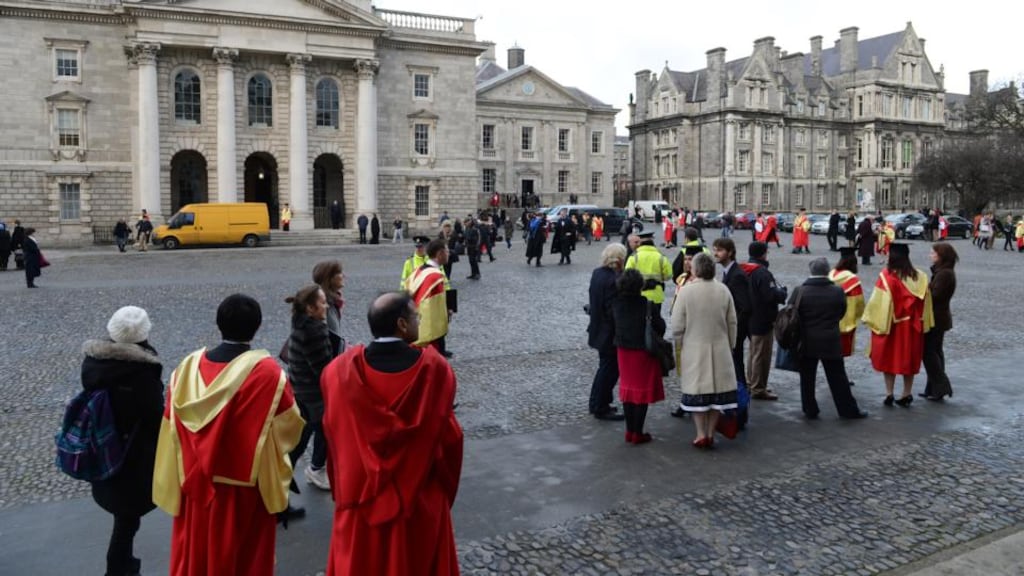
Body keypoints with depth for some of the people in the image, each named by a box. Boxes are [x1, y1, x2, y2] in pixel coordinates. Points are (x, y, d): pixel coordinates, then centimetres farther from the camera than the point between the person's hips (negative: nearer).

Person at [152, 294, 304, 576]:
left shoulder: (188, 367, -6)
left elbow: (171, 429, -1)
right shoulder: (267, 372, -18)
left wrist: (188, 474, 9)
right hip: (245, 490, -4)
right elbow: (291, 426, -10)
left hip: (194, 485, 4)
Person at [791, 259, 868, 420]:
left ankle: (810, 410, 14)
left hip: (807, 342, -1)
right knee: (837, 378, 11)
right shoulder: (837, 291, -7)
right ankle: (848, 409, 20)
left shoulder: (800, 291, -11)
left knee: (807, 378, 9)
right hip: (831, 342, 1)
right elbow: (842, 312, 4)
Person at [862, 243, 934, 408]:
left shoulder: (886, 276, -16)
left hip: (891, 324, -3)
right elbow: (925, 303, 2)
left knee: (889, 358, 9)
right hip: (912, 325, 4)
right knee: (909, 358, 13)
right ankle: (907, 395, 17)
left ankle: (889, 394, 9)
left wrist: (872, 320, -3)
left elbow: (878, 302, -14)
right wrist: (923, 323, 9)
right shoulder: (919, 277, -2)